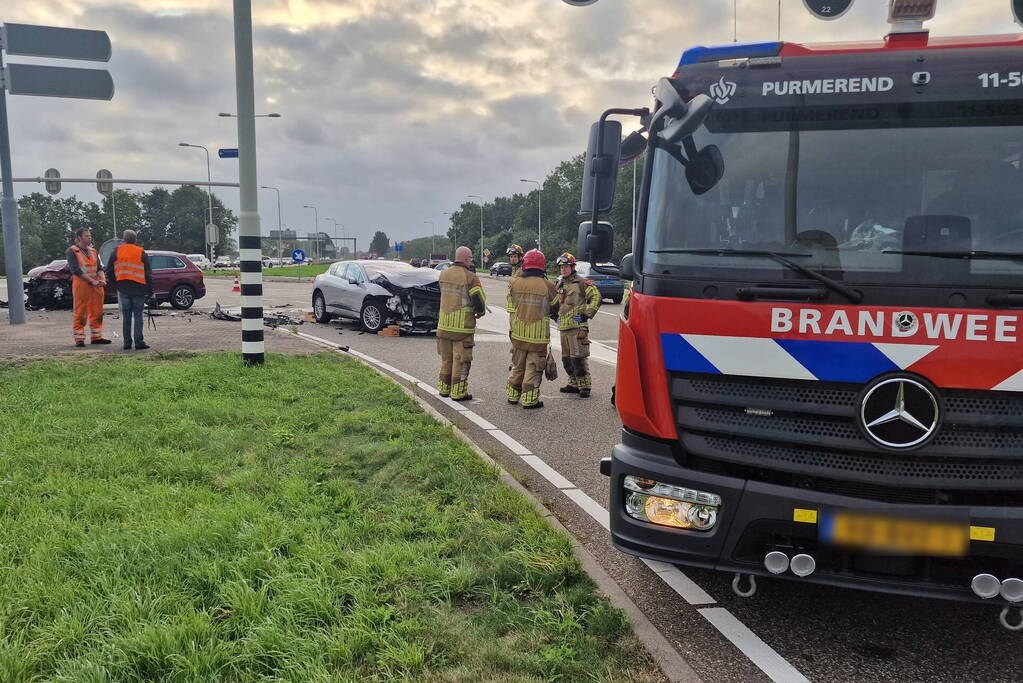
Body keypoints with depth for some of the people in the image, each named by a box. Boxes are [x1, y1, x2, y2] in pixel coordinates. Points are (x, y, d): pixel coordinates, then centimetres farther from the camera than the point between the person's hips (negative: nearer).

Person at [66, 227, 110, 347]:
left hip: (96, 285, 6)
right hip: (81, 285, -6)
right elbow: (76, 270, -12)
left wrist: (102, 279, -10)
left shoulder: (93, 251, 17)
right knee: (80, 313, -2)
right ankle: (79, 339, 2)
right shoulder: (72, 251, -2)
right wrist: (92, 281, -18)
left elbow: (99, 268, 12)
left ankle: (97, 337, 14)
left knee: (97, 313, 7)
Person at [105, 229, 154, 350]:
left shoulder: (116, 252, 5)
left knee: (126, 316, 9)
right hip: (138, 289, -2)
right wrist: (150, 290, 3)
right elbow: (148, 274, -1)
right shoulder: (141, 253, -1)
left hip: (123, 289, 2)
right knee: (138, 316, 1)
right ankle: (139, 342, -4)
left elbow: (109, 272, 6)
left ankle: (127, 342, 9)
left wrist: (116, 283, 19)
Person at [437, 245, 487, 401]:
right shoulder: (470, 277, -14)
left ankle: (444, 388, 27)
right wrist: (480, 312, 8)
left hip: (444, 324, 6)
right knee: (461, 360, 2)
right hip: (462, 326, -6)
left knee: (446, 358, 18)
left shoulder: (443, 274, 5)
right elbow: (479, 300, -15)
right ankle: (458, 392, 5)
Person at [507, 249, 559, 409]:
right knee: (533, 368, 5)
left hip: (518, 333, 3)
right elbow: (555, 308, 1)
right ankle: (529, 399, 5)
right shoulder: (547, 285, -12)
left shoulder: (516, 282, -5)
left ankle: (513, 395, 27)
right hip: (538, 335, -3)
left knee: (517, 366, 18)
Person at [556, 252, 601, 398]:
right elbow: (554, 302, 34)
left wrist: (588, 313, -13)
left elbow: (596, 297, -11)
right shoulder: (560, 284, 18)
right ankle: (574, 384, 24)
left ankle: (585, 386, -4)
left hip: (577, 326, -8)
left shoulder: (582, 282, -6)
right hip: (563, 326, 8)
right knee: (566, 358, 13)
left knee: (578, 357, -11)